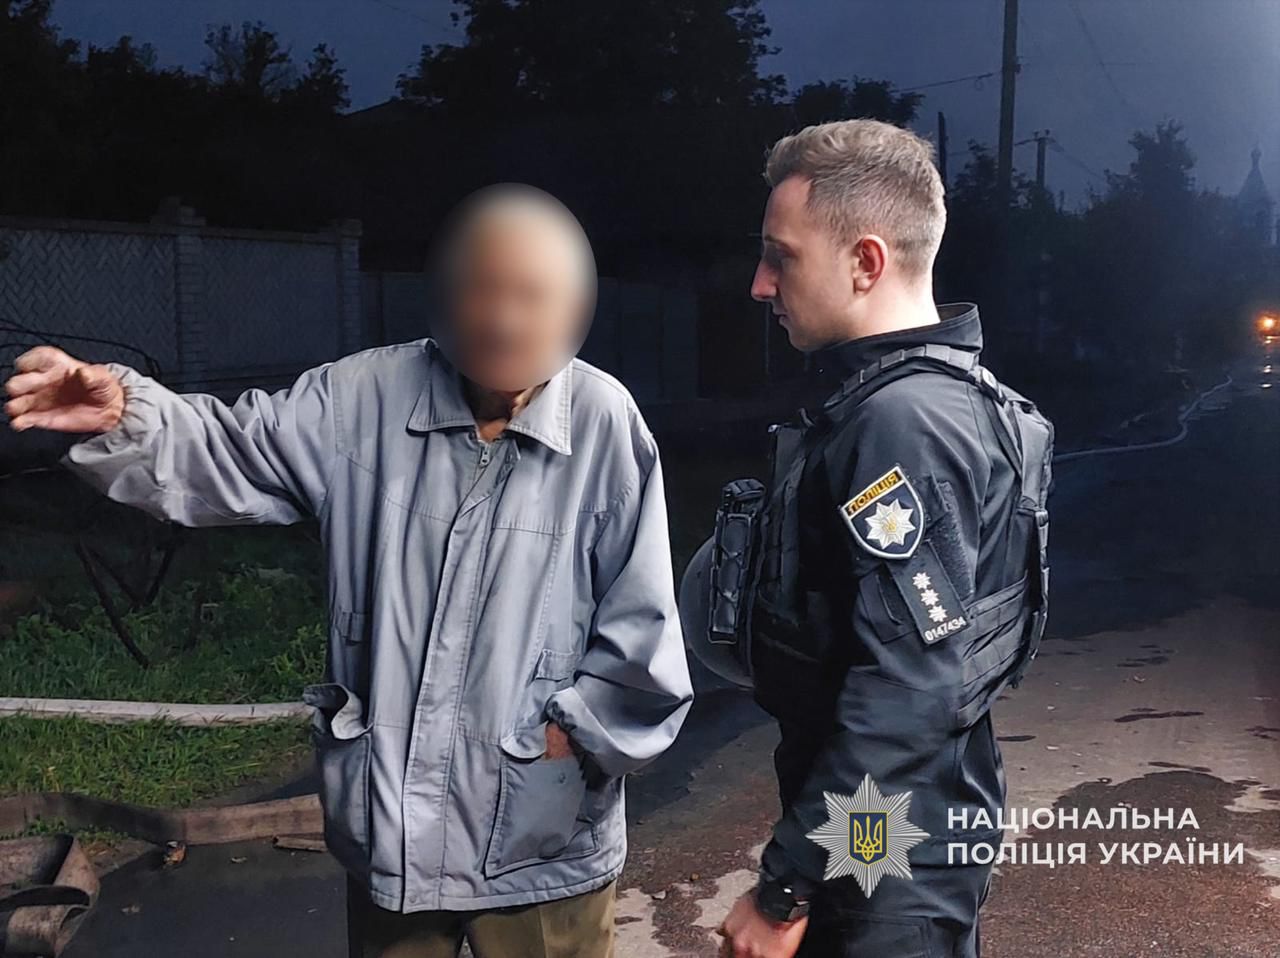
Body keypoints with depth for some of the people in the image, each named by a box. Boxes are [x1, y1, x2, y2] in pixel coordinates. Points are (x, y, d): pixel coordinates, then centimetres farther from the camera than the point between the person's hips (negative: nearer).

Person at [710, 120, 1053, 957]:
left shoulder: (903, 425, -24)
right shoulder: (940, 394, 7)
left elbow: (906, 693, -29)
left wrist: (785, 888, -22)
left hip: (888, 862, -9)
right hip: (901, 830, 9)